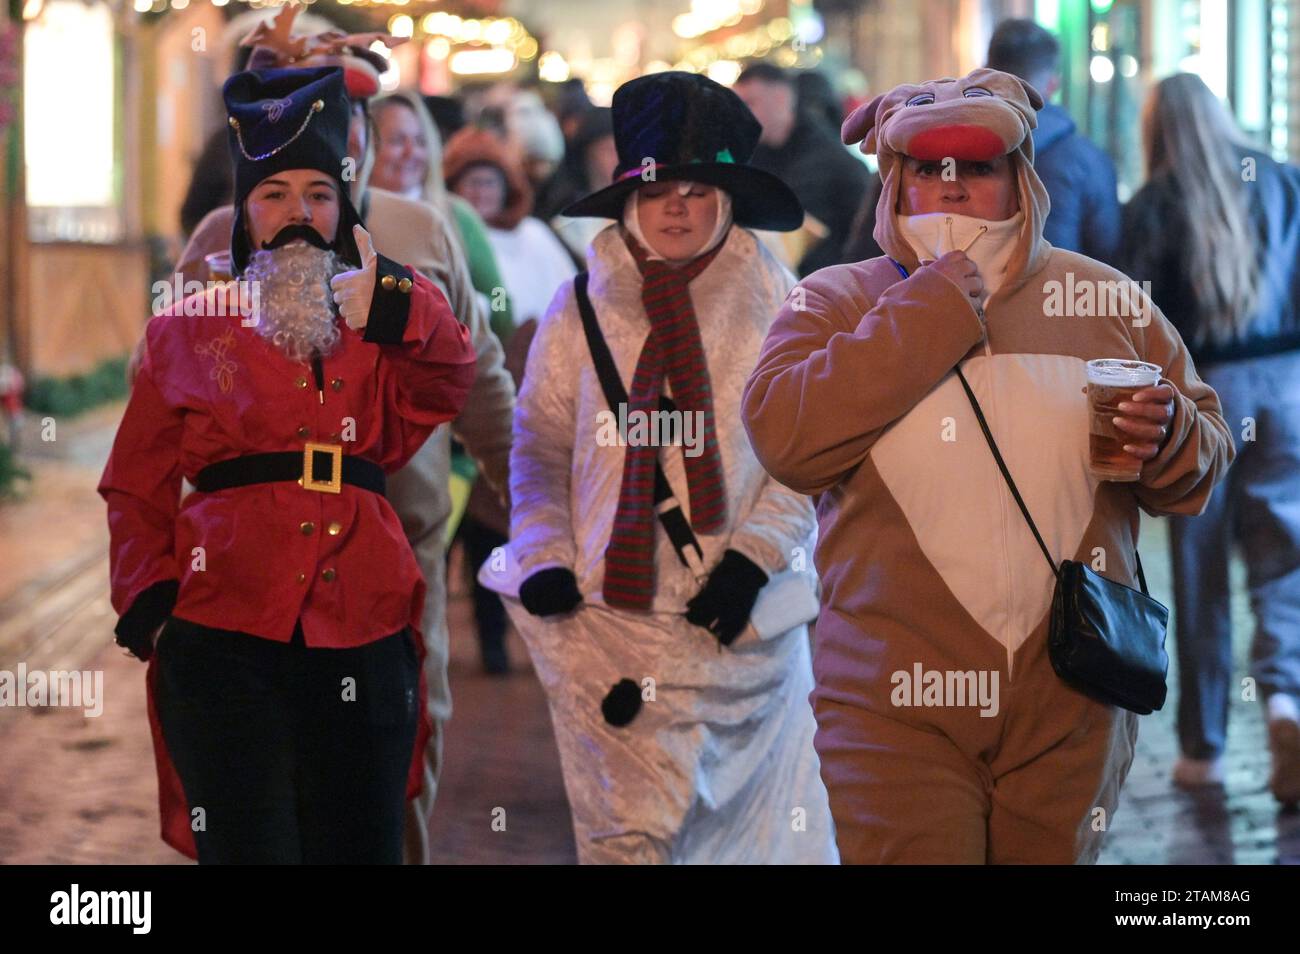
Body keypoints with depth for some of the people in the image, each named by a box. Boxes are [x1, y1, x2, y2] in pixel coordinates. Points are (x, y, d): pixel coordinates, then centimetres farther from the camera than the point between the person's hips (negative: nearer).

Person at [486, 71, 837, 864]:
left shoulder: (776, 306, 1)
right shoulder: (582, 309, 6)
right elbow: (539, 450, 10)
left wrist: (753, 559, -12)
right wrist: (543, 560, -3)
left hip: (734, 616, 0)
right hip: (608, 614, 0)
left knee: (743, 824, 10)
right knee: (627, 831, -6)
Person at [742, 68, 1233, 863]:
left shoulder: (1108, 298, 9)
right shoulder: (835, 304, 4)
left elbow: (1210, 458, 13)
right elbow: (784, 439, -15)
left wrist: (1170, 440, -12)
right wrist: (936, 307, -13)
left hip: (1072, 708, 2)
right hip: (899, 704, -2)